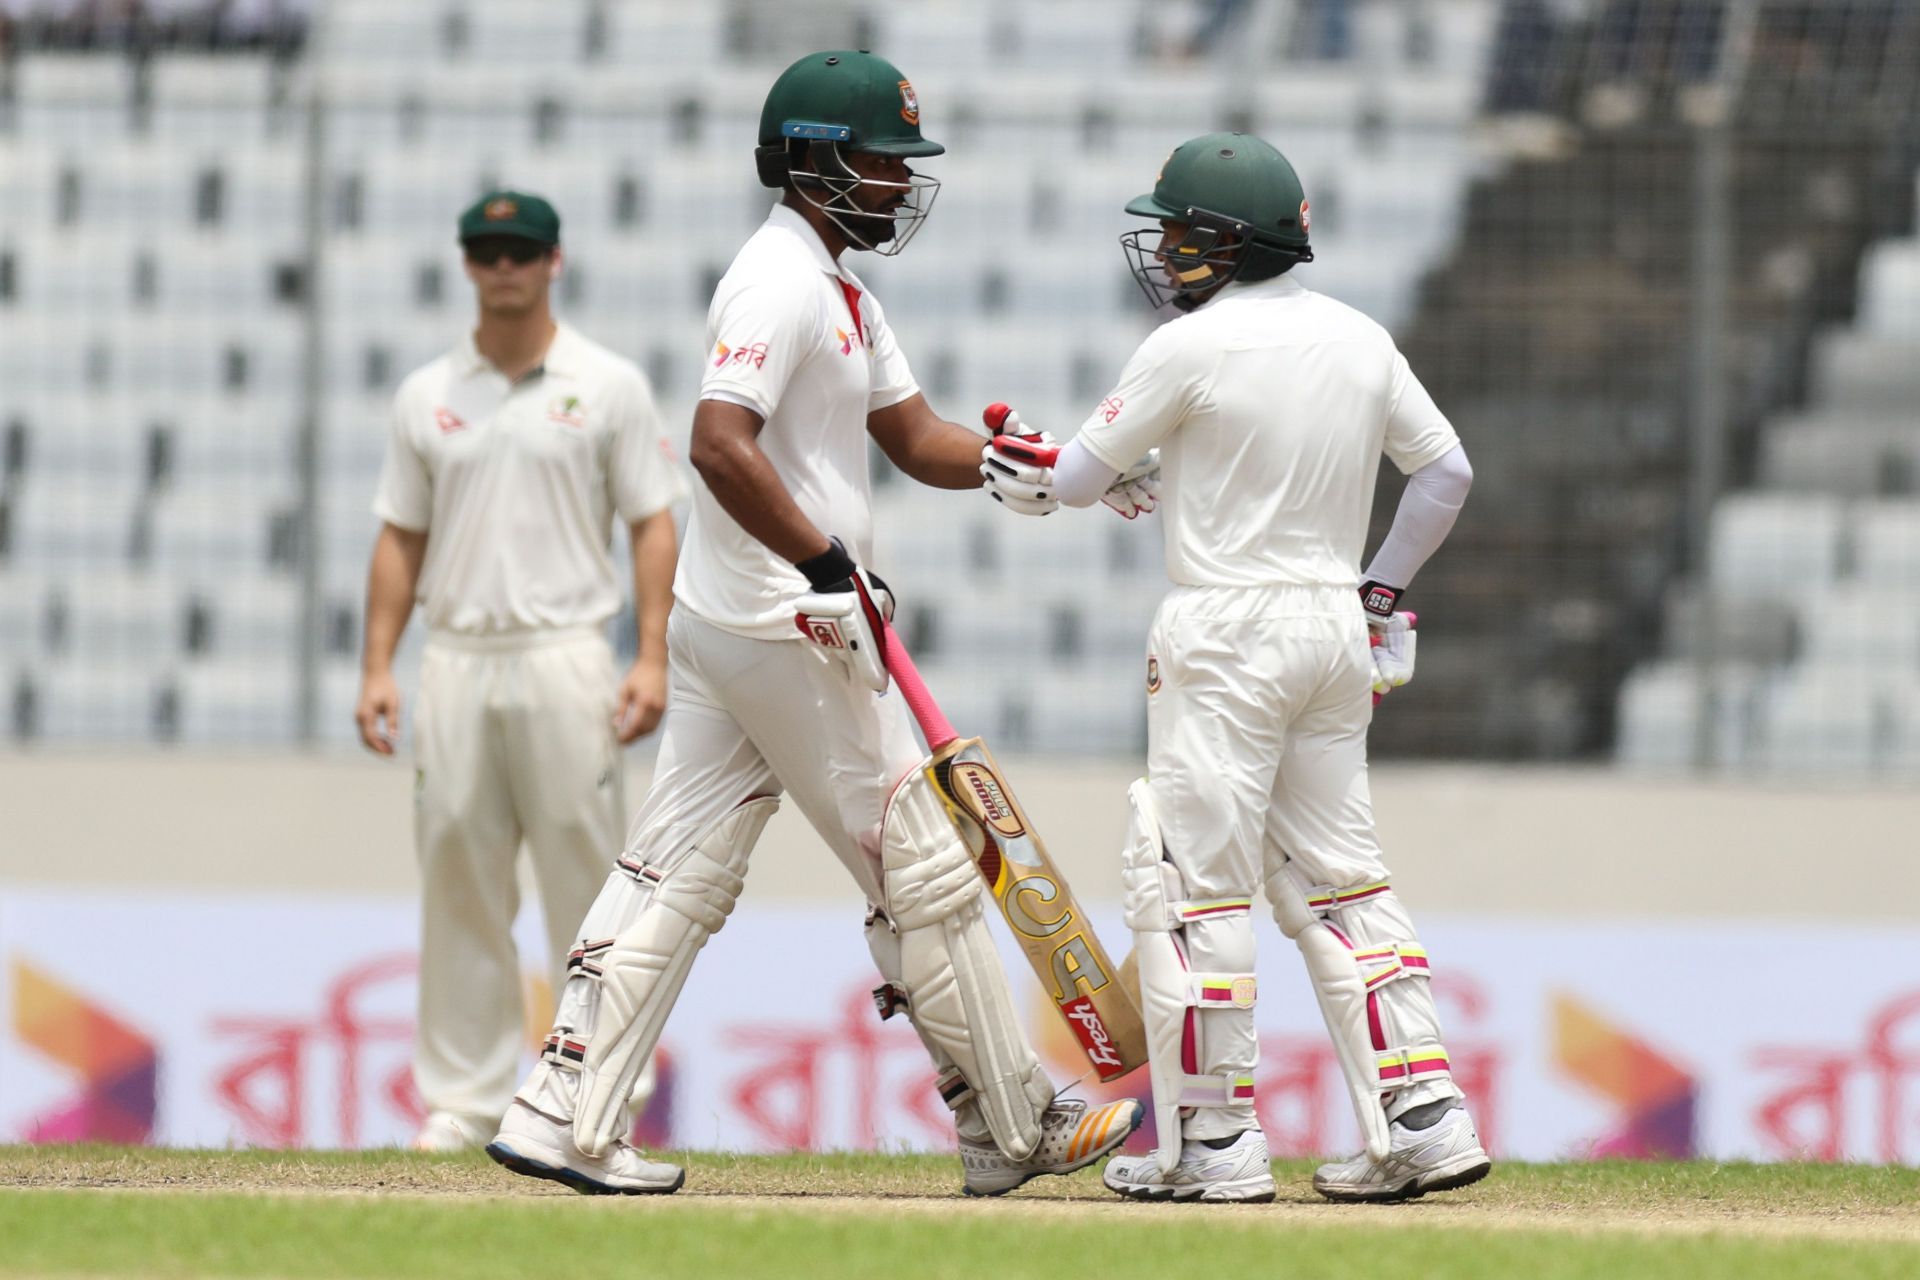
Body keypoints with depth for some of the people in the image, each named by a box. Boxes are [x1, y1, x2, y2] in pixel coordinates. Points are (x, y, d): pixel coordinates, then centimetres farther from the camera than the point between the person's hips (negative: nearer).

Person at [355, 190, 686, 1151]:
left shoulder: (608, 386, 4)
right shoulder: (427, 395, 12)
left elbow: (652, 526, 1)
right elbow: (401, 538, 14)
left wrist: (652, 658, -10)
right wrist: (377, 667, 4)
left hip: (565, 661, -3)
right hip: (457, 664, 3)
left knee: (585, 885, -5)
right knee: (459, 886, 2)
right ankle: (464, 1098, 7)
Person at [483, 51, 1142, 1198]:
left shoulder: (841, 290, 17)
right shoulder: (780, 284, -16)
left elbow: (916, 438, 20)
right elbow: (721, 445, -27)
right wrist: (827, 562, -25)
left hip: (720, 621, 10)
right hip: (786, 626, -10)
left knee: (681, 872, 7)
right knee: (922, 867, -1)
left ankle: (561, 1118, 3)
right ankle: (1014, 1130, 7)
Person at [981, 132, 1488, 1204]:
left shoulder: (1191, 349, -11)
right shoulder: (1362, 340, 7)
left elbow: (1080, 479, -2)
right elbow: (1447, 471, 13)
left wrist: (1025, 475, 19)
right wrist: (1382, 588, 21)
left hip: (1229, 630, -7)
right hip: (1339, 633, 7)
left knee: (1195, 881, -2)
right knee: (1338, 877, 12)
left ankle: (1215, 1140, -3)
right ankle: (1423, 1113, 5)